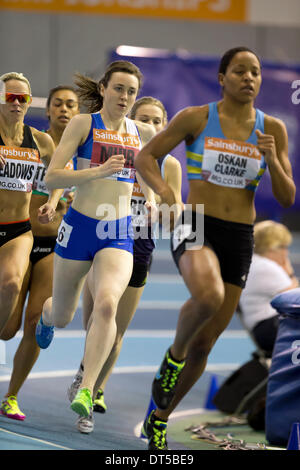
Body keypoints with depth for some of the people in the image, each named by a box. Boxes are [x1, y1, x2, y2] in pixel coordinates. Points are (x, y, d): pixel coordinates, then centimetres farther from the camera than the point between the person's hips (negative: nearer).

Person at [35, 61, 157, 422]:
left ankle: (87, 391, -25)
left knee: (106, 304, -26)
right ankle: (45, 315, 55)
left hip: (119, 234, 2)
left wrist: (149, 195, 11)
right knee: (61, 318, 15)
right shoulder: (83, 124, -5)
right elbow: (51, 177, -13)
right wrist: (98, 171, -24)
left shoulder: (141, 132, 8)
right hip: (79, 227, -2)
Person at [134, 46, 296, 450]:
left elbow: (287, 198, 4)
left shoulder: (273, 129, 4)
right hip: (195, 226, -3)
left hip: (239, 238, 3)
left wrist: (272, 159, -13)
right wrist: (164, 191, -12)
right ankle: (174, 354, -6)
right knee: (208, 296, -37)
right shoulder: (196, 118, -2)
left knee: (204, 343, 7)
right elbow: (145, 157, 5)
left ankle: (159, 419, 27)